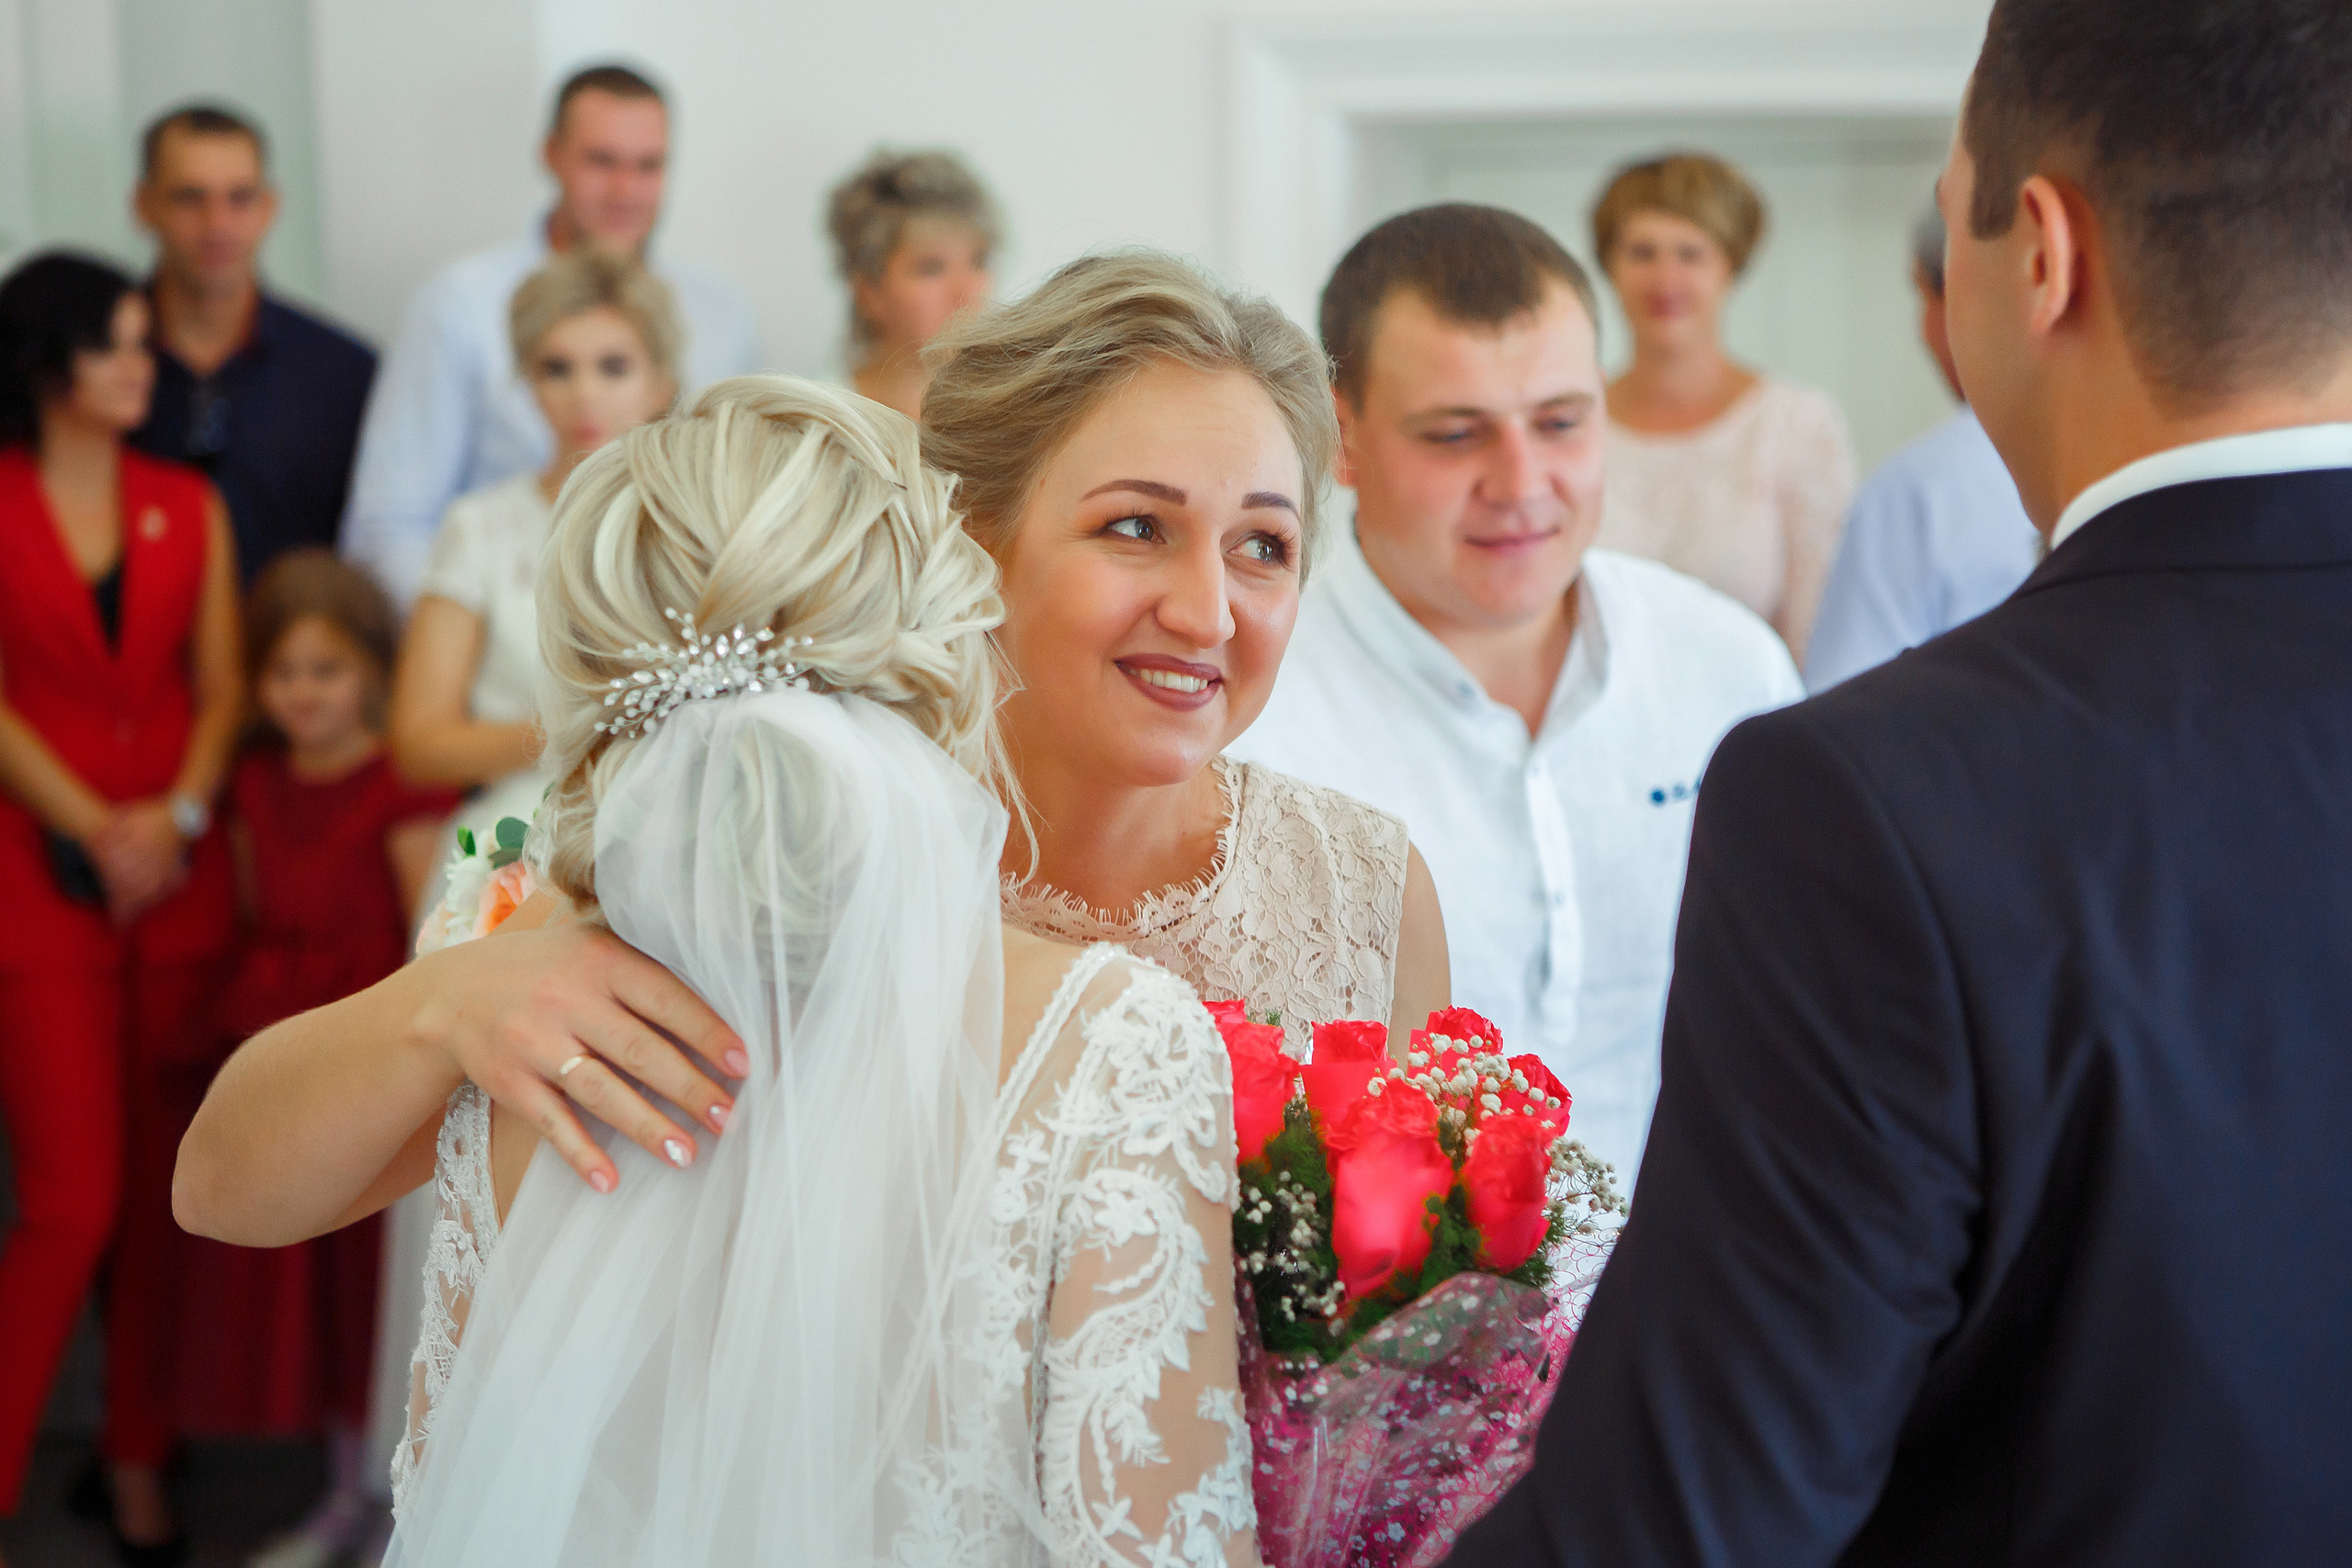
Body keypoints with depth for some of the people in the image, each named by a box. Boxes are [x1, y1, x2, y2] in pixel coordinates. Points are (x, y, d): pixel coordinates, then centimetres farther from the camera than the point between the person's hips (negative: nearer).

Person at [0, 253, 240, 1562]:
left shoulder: (188, 507, 11)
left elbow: (222, 685, 7)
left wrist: (179, 814, -9)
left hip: (182, 879, 4)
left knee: (164, 1194, 7)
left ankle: (140, 1458, 21)